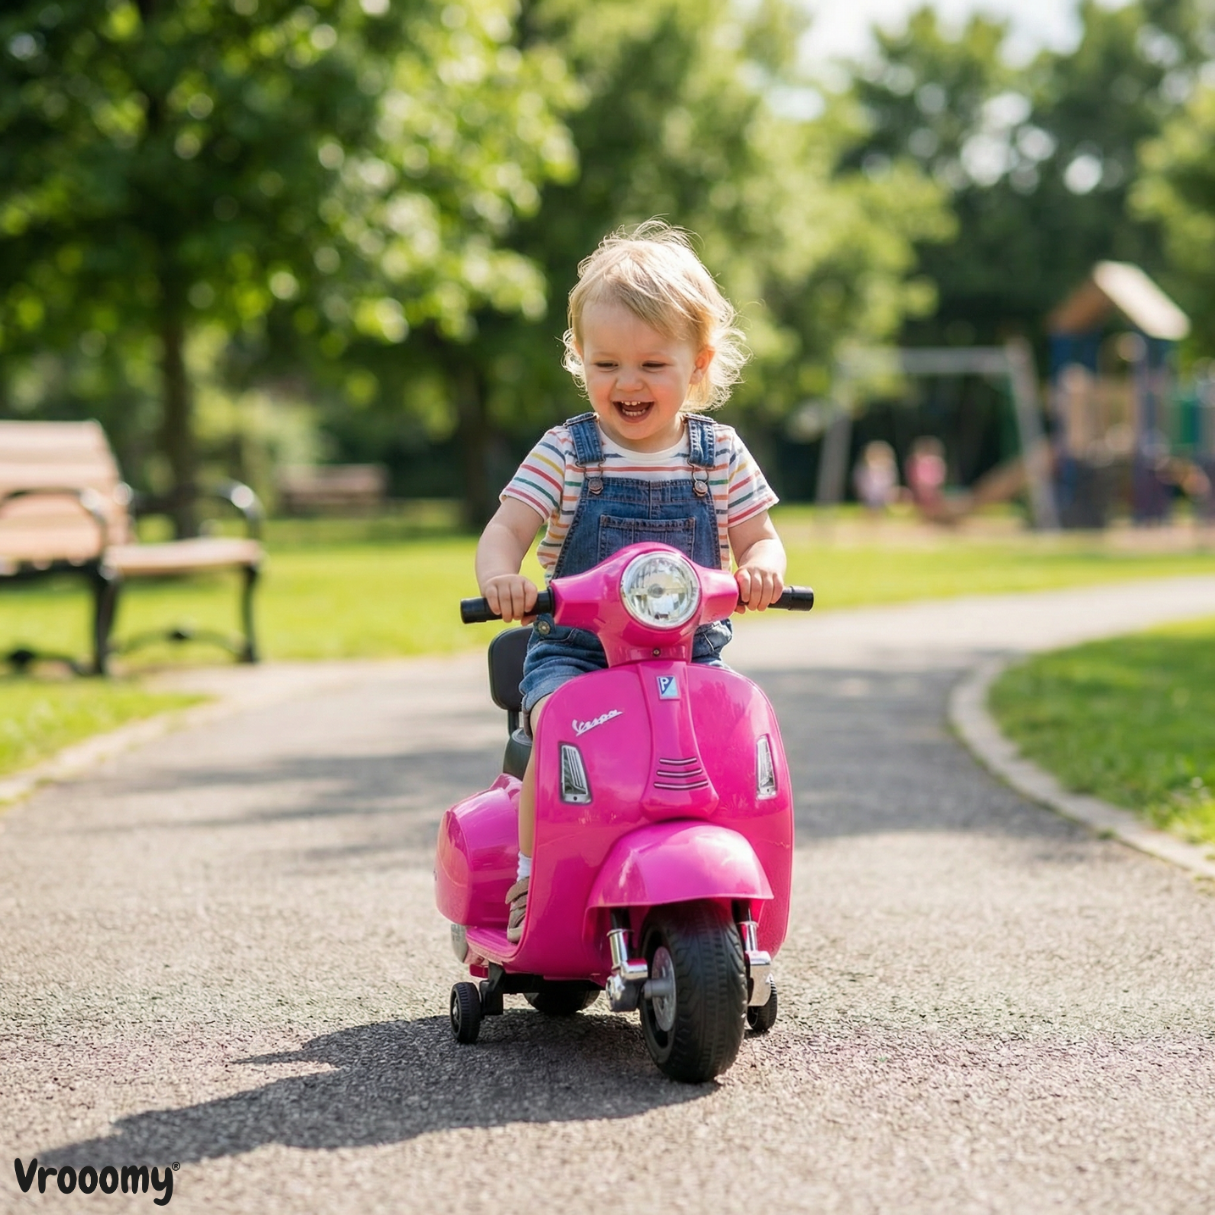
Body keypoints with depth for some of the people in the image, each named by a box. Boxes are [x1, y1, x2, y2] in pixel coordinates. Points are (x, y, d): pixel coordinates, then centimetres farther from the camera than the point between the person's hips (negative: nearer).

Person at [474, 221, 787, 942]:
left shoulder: (718, 454, 6)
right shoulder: (568, 454, 0)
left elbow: (759, 538, 8)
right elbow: (505, 530, -6)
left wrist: (762, 567, -17)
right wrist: (501, 575, -30)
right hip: (575, 651, -2)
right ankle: (531, 882, -19)